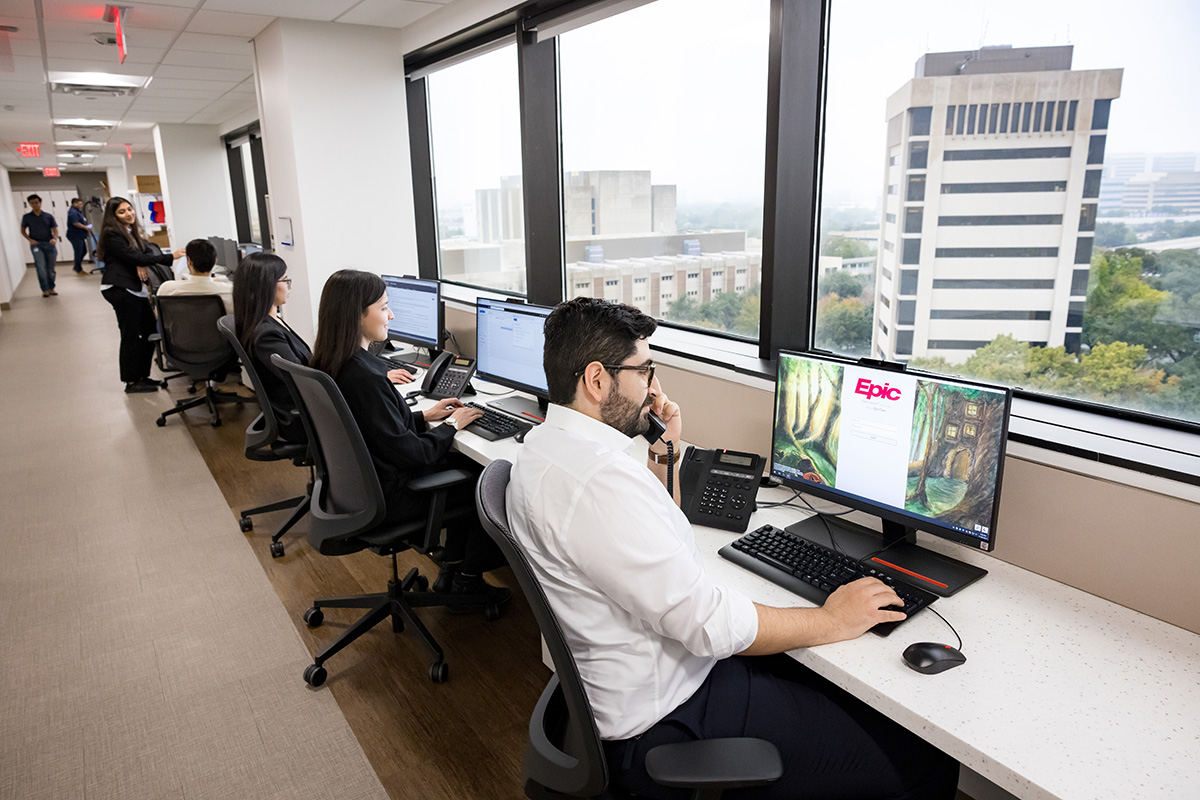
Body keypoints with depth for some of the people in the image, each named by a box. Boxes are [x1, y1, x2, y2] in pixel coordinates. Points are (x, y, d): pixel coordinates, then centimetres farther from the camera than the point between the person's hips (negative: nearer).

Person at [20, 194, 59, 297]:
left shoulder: (49, 216, 8)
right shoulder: (26, 217, 7)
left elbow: (55, 229, 5)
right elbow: (23, 230, 15)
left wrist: (55, 238, -15)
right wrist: (29, 239, -3)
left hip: (49, 244, 1)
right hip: (36, 245, -1)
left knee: (50, 268, 6)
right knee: (41, 268, -14)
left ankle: (51, 288, 17)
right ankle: (45, 290, -9)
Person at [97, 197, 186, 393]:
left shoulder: (132, 232, 17)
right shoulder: (112, 234, -9)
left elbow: (149, 251, 9)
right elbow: (134, 258, -17)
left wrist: (142, 264, -15)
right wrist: (170, 257, -23)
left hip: (135, 287, 9)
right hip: (119, 288, -9)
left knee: (150, 331, 9)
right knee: (131, 335, -7)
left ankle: (142, 376, 19)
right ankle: (131, 382, 0)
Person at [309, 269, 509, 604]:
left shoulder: (330, 364, -1)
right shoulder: (365, 378, -31)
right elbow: (407, 452, -24)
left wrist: (425, 416, 9)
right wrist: (451, 425, -9)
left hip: (359, 479, 9)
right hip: (388, 495, -9)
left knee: (468, 465, 18)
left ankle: (450, 572, 25)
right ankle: (466, 582, 24)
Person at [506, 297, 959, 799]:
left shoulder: (546, 443, 6)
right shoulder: (600, 478, -28)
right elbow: (707, 622, -26)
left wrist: (662, 450, 7)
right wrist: (833, 620, -12)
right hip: (664, 724, -10)